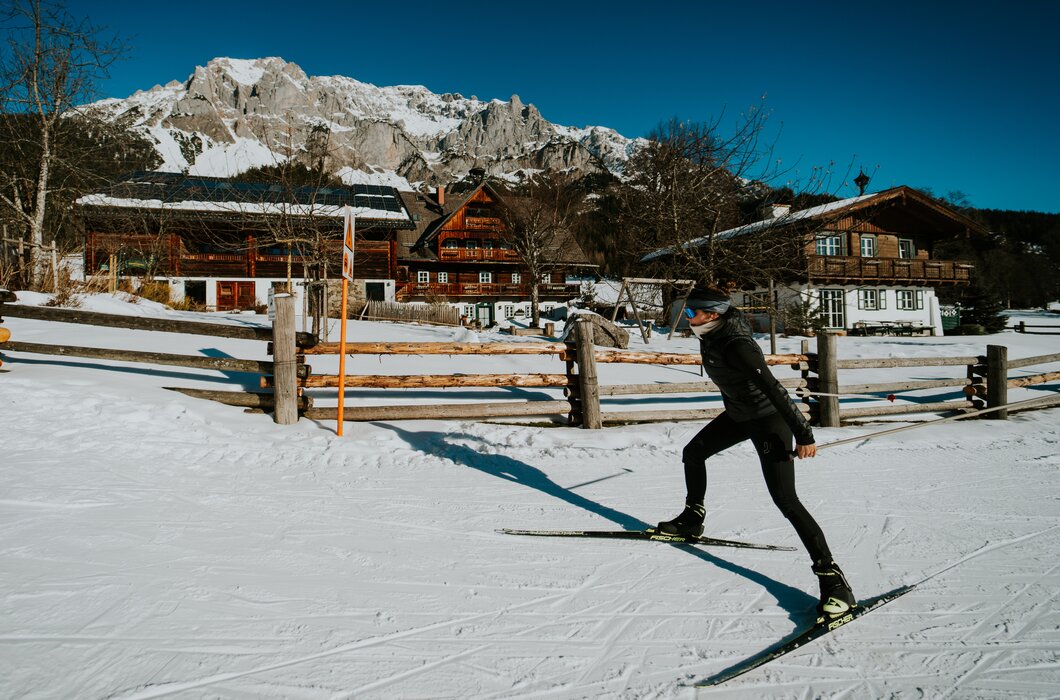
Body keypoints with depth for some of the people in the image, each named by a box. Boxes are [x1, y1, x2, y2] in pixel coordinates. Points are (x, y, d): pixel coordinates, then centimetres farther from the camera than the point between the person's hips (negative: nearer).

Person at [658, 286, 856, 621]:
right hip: (739, 414, 10)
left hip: (770, 420, -10)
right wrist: (731, 406, 29)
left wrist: (803, 435, -33)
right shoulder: (710, 336, -2)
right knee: (693, 453, 20)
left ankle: (832, 578, -12)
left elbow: (773, 388, -33)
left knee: (785, 499, -16)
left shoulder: (736, 345, -31)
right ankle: (693, 518, 40)